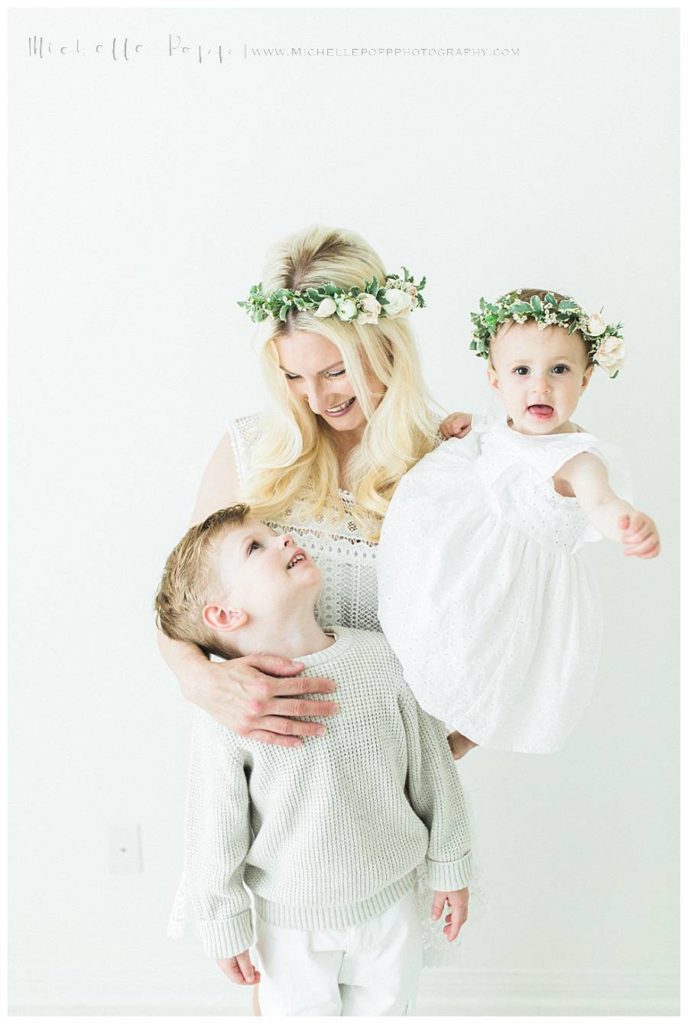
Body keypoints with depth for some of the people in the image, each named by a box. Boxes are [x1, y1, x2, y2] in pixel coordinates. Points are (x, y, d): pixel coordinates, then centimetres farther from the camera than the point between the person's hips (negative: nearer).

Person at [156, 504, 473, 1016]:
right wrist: (226, 931, -2)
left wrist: (450, 868, 5)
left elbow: (432, 771, -3)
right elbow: (216, 833, -11)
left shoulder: (383, 657, -14)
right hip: (293, 923, -2)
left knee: (387, 1006, 23)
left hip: (391, 900, 3)